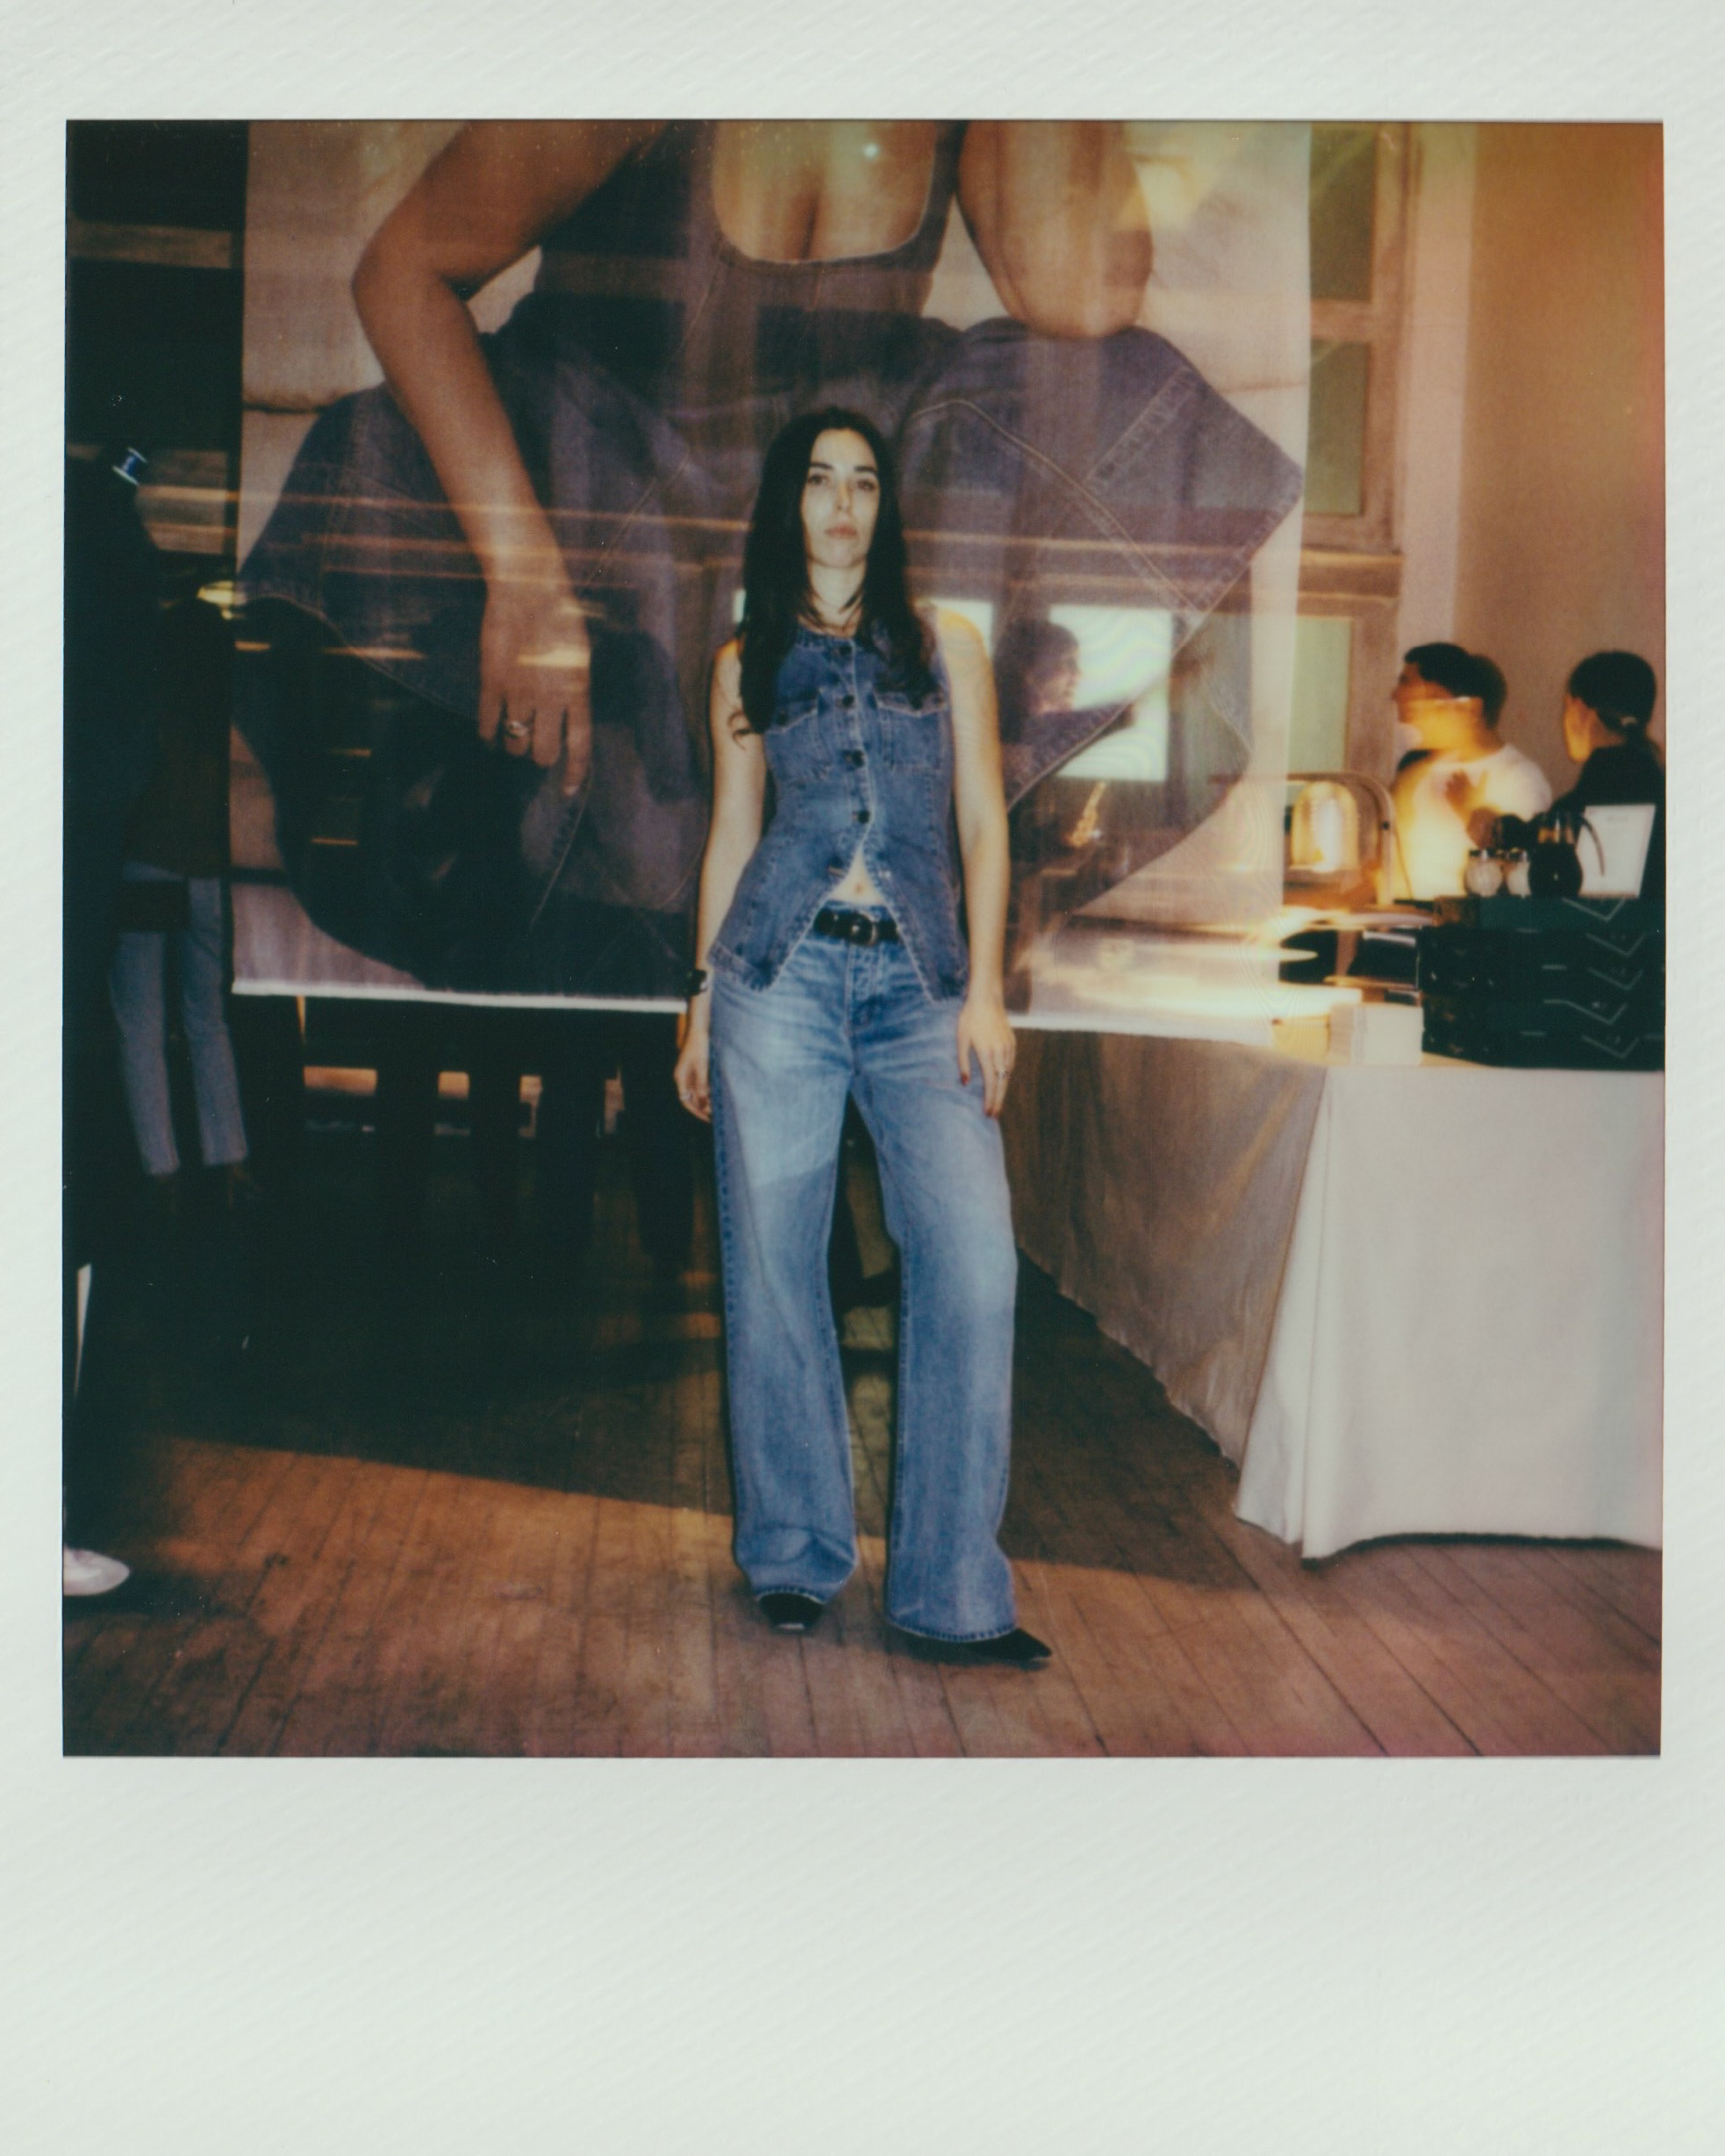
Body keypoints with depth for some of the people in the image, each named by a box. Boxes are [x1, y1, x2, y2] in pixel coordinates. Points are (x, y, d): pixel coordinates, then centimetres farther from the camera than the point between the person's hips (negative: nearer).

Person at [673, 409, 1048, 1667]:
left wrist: (985, 987, -3)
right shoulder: (749, 662, 14)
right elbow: (733, 834, 15)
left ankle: (953, 1582, -2)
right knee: (774, 1265, 1)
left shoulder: (946, 646, 12)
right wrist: (704, 997, 10)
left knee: (974, 1257, -12)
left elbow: (984, 825, 7)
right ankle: (796, 1554, 17)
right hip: (782, 973, 1)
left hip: (919, 985, 0)